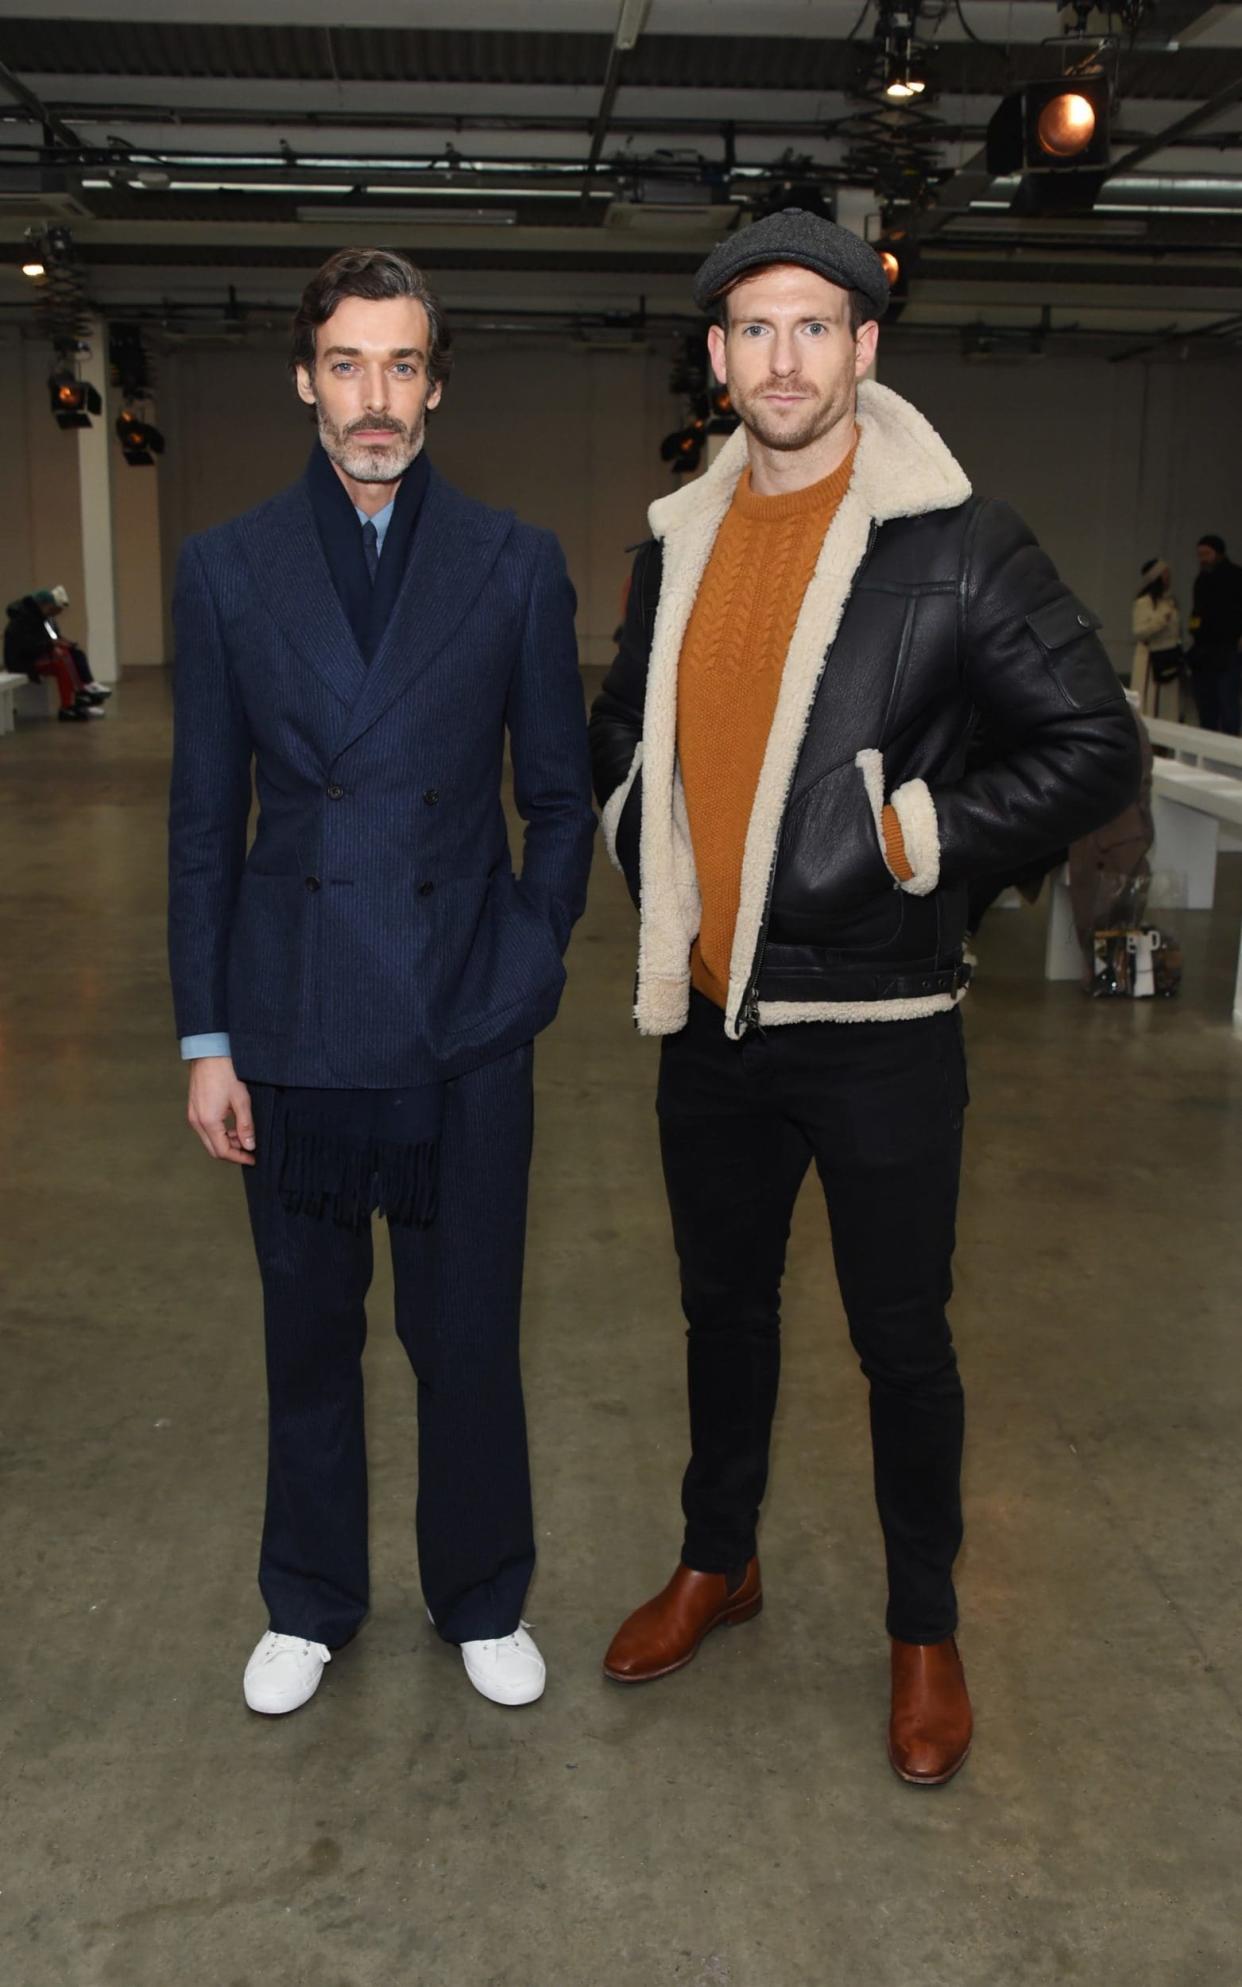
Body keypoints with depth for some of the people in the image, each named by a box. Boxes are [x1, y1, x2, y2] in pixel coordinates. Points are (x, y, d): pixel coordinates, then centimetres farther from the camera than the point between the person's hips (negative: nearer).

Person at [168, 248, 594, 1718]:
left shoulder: (515, 565, 2)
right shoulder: (226, 569, 3)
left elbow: (561, 795, 7)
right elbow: (204, 820, 3)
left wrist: (527, 961, -2)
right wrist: (206, 1038, 1)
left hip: (465, 1032, -1)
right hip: (294, 1026, 1)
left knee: (469, 1336, 10)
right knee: (308, 1334, 15)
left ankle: (482, 1601, 33)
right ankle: (310, 1605, 36)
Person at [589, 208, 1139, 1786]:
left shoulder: (954, 545, -9)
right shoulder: (679, 545, 7)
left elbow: (1094, 747, -8)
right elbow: (620, 729, 23)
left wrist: (912, 838, -14)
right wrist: (648, 853, 7)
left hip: (878, 1024, -5)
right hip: (709, 1017, 5)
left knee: (901, 1340, 7)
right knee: (723, 1304, 19)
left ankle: (925, 1632, 27)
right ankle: (718, 1562, 40)